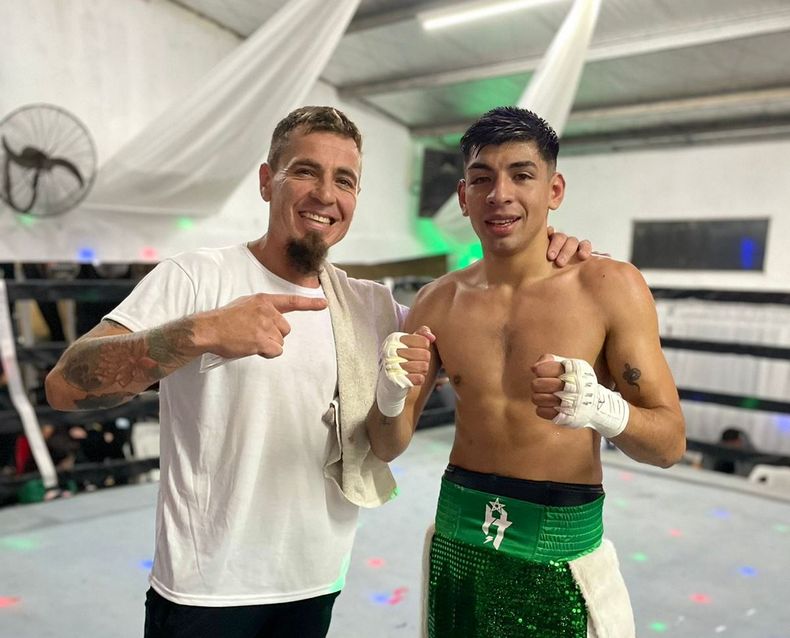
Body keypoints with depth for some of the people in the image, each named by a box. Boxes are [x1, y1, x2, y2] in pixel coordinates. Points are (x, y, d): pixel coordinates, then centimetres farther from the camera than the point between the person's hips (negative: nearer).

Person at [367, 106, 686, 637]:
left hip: (562, 554, -2)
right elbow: (388, 448, 1)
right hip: (457, 544, 3)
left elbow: (671, 443, -9)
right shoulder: (439, 302, -2)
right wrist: (391, 398, -21)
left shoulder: (609, 287, -11)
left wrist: (603, 409, -30)